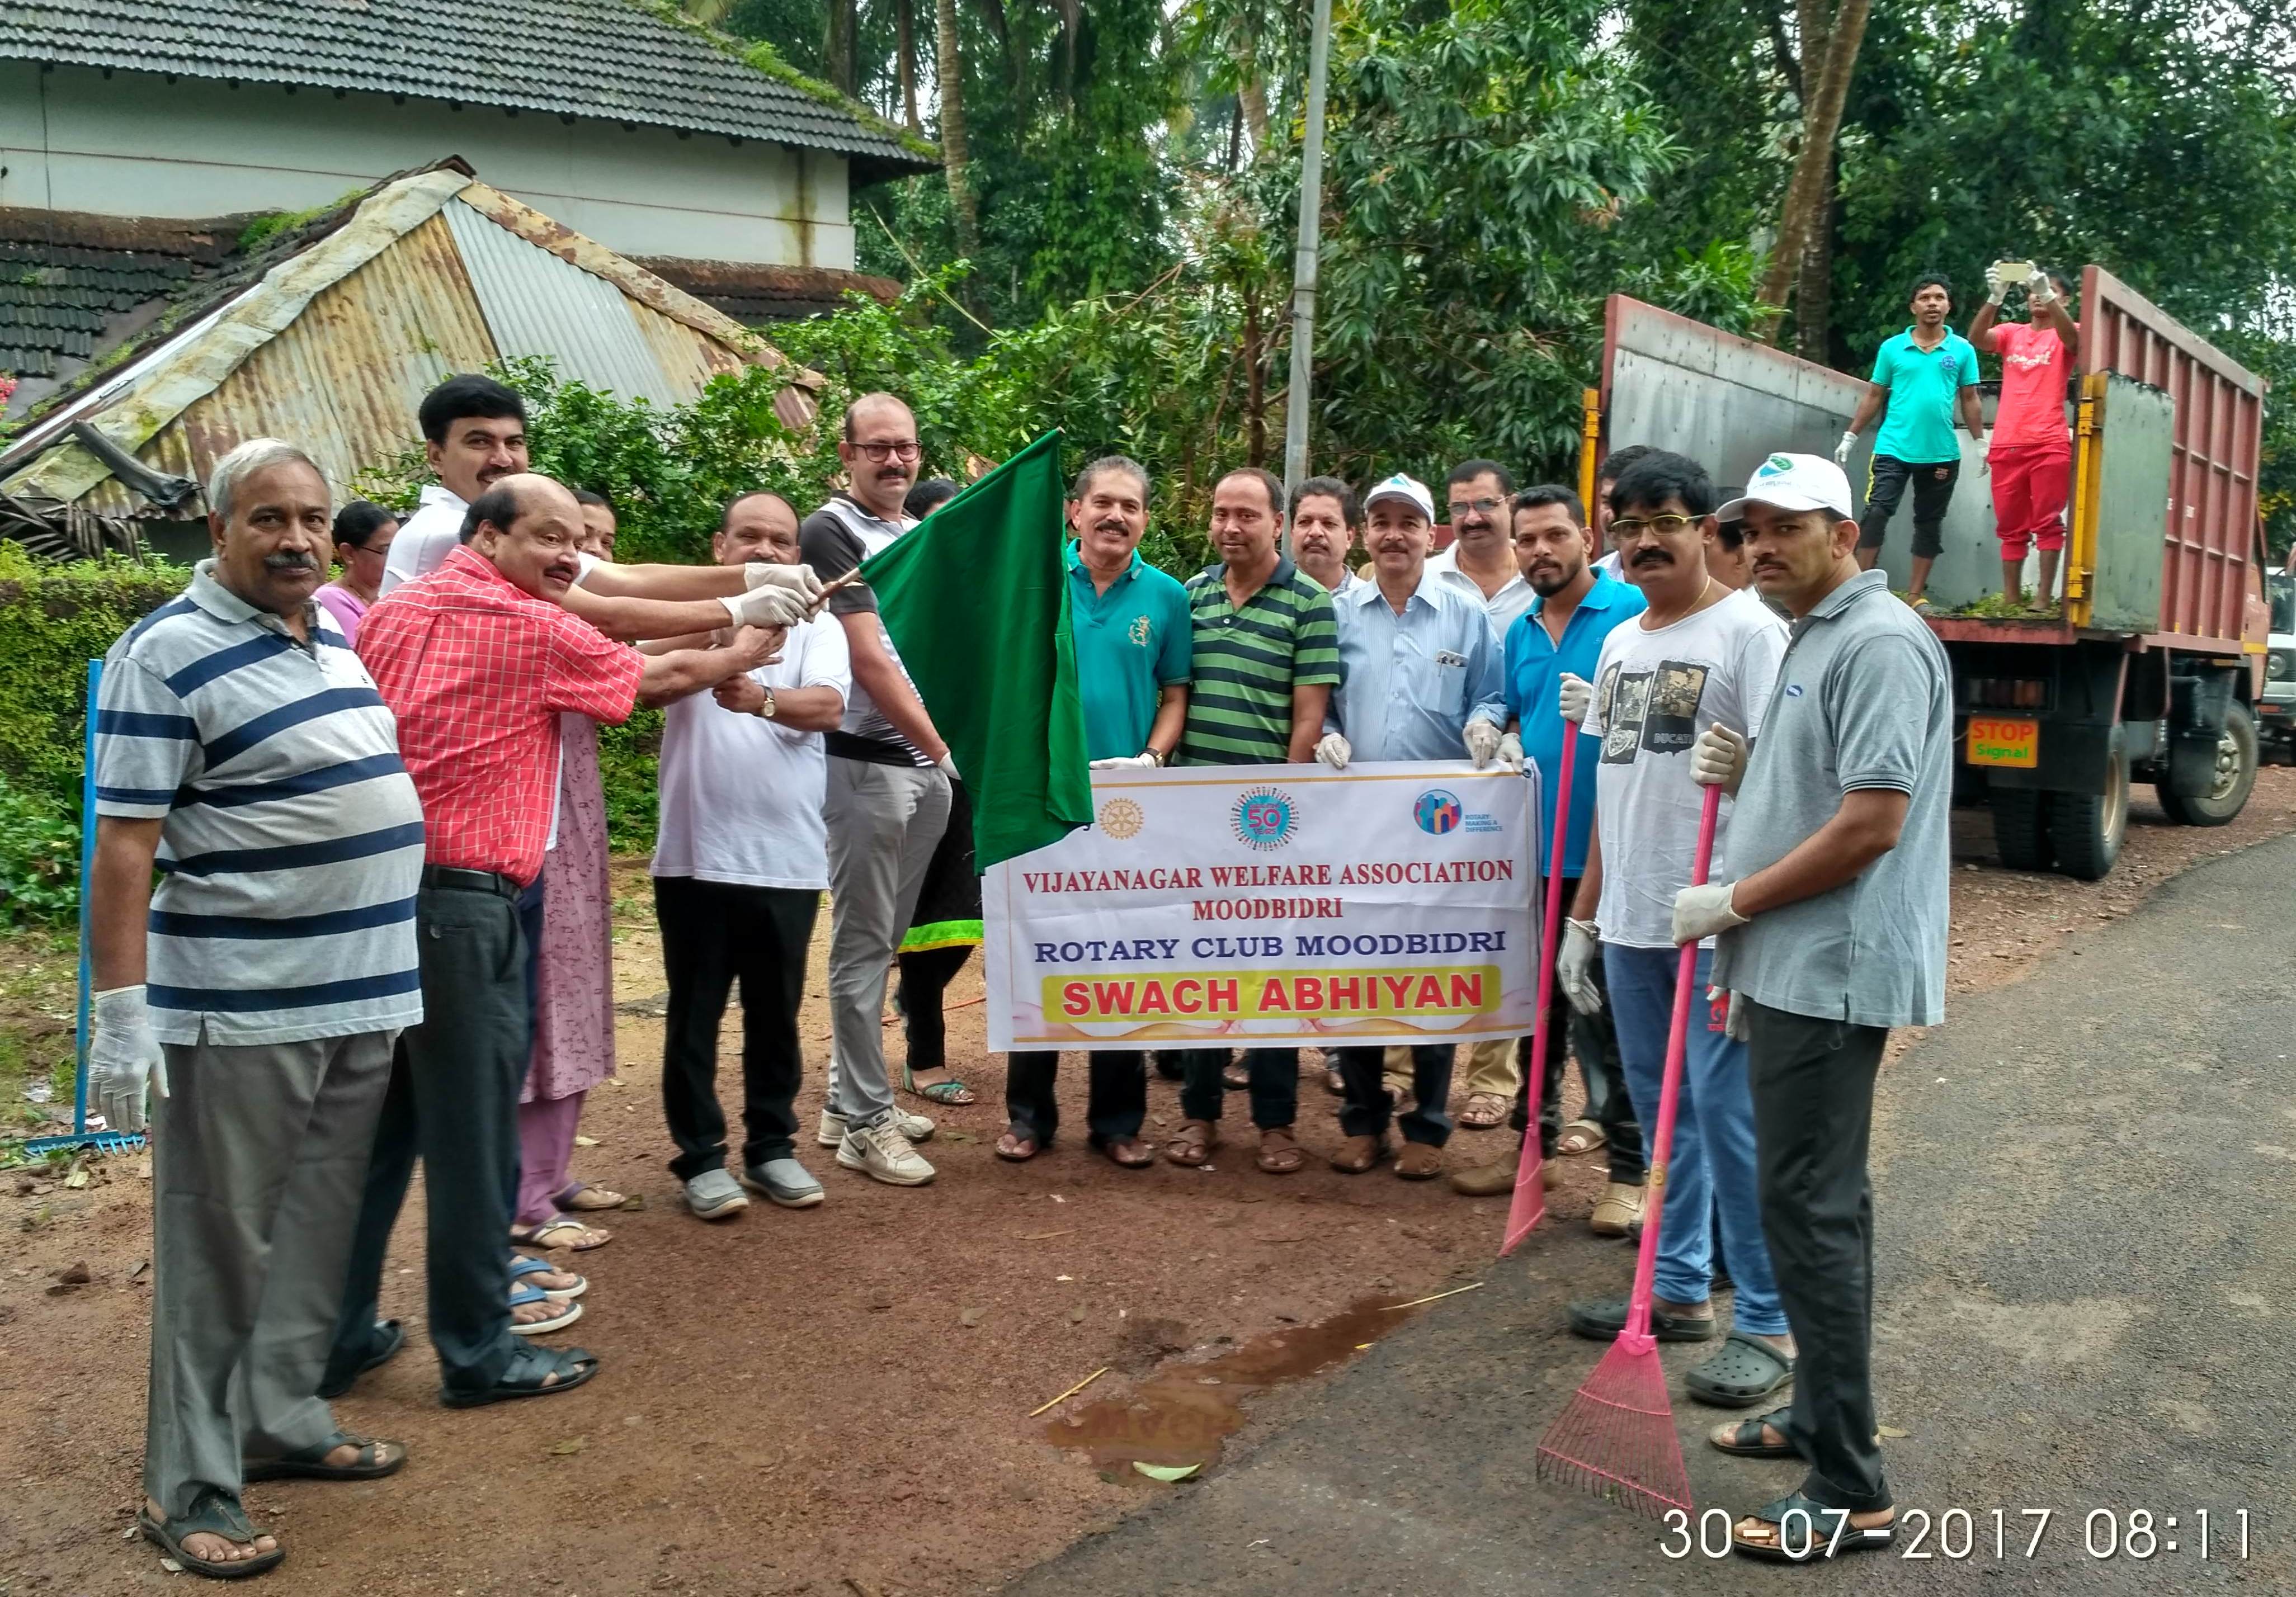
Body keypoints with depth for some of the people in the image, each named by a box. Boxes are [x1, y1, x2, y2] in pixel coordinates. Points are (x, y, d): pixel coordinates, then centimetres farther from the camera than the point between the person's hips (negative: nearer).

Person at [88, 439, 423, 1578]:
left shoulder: (338, 641, 12)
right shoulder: (167, 653, -11)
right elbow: (125, 844, -14)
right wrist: (121, 1010, -18)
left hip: (363, 999, 7)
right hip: (239, 1011, -7)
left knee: (315, 1232, 16)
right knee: (219, 1249, 2)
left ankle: (280, 1423, 32)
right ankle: (190, 1488, 14)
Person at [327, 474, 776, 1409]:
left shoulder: (391, 614, 13)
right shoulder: (536, 631, -5)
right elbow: (657, 680, 8)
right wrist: (740, 656, 26)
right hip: (461, 905, -7)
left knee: (374, 1125, 15)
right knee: (472, 1135, 3)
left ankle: (337, 1335, 24)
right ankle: (479, 1352, 14)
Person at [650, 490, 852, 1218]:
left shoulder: (816, 626, 5)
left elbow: (827, 706, -14)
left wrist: (761, 698, -35)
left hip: (787, 859, 2)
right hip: (695, 856, -1)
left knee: (776, 1014, 13)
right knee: (695, 1015, 7)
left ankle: (772, 1147, 26)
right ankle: (701, 1157, 18)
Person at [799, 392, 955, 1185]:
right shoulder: (830, 532, -7)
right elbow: (868, 658, -14)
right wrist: (941, 745, -12)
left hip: (930, 763, 7)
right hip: (868, 762, -7)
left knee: (883, 940, 13)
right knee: (863, 944, -1)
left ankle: (849, 1100, 24)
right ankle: (866, 1122, 6)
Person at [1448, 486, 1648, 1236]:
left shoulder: (1633, 614, -8)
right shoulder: (1521, 632, 13)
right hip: (1536, 847, 7)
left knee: (1606, 1011, -1)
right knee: (1538, 999, 17)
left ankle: (1631, 1166, 11)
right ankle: (1535, 1140, 31)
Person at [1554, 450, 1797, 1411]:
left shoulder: (1749, 631, -8)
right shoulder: (1620, 643, 16)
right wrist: (1583, 915, 19)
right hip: (1629, 921, 8)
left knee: (1726, 1113, -4)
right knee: (1660, 1110, 15)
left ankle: (1768, 1323, 8)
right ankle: (1680, 1289, 28)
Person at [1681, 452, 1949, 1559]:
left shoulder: (1881, 644, -15)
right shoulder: (1810, 640, 17)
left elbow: (1871, 821, -22)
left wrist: (1736, 901, -14)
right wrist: (1742, 771, 6)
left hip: (1829, 971, -10)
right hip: (1791, 969, 10)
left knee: (1809, 1211, -7)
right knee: (1820, 1203, 17)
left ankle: (1850, 1490, 2)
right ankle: (1823, 1416, 30)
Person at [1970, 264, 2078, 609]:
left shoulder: (2066, 335, 6)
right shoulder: (2011, 333, 13)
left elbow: (2071, 338, -19)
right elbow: (1977, 338, -7)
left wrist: (2049, 296, -34)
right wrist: (1995, 298, -26)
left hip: (2050, 445, -3)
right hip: (2007, 445, 3)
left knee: (2048, 523, -4)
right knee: (2010, 527, 6)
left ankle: (2044, 596, -4)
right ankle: (2011, 598, 10)